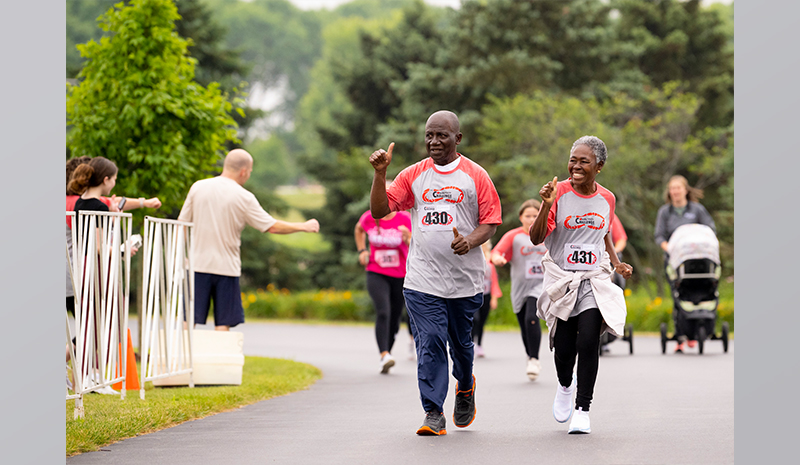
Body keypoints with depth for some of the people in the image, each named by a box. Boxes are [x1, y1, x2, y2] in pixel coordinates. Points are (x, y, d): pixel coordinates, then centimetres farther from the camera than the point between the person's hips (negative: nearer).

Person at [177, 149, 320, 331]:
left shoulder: (198, 187, 1)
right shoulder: (244, 198, -6)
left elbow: (182, 224, 5)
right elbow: (272, 227, -2)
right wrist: (304, 227, 10)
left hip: (197, 264, 2)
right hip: (226, 267, -2)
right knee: (223, 323, 4)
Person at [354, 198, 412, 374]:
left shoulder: (404, 219, -7)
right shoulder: (369, 218, -2)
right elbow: (359, 229, 22)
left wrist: (408, 238, -36)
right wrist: (362, 250, 9)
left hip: (400, 276, 1)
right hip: (376, 274, -1)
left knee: (395, 317, 8)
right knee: (383, 312, -22)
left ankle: (388, 351, 29)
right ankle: (384, 356, -32)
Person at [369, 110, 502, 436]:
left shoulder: (476, 176, 2)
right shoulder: (413, 175, 7)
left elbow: (491, 222, 1)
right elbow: (379, 210, 3)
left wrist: (471, 240, -19)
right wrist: (380, 173, -11)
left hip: (465, 279, 0)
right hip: (422, 280, 0)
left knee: (461, 341, 13)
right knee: (429, 344, -9)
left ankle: (465, 387, 43)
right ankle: (433, 413, -6)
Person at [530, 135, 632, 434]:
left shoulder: (607, 199, 5)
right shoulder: (559, 193, -7)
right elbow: (536, 239, -11)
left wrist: (617, 264, 10)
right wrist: (546, 206, -25)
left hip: (594, 280, 1)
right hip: (561, 279, -1)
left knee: (588, 342, -16)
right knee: (563, 347, 2)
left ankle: (582, 408, -4)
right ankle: (565, 386, 37)